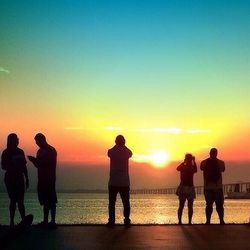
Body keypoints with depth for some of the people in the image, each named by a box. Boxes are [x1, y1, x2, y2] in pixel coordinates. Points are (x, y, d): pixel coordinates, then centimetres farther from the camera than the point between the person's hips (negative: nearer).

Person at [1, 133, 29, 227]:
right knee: (14, 200, -6)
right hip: (10, 179, -5)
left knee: (20, 201, 5)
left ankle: (24, 220, 6)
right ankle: (12, 221, -1)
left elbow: (24, 166, 13)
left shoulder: (20, 152, 10)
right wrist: (13, 167, -23)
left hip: (20, 179, 5)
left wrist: (27, 179, 11)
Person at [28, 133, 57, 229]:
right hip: (42, 178, 8)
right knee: (45, 200, 9)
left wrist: (35, 160, -18)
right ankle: (45, 221, 13)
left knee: (51, 201, -7)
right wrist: (34, 160, -2)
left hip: (49, 179, -8)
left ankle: (53, 222, -7)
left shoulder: (51, 150, -9)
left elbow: (51, 164, -17)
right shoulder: (40, 151, 16)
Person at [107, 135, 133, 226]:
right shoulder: (126, 152, -3)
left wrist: (117, 145, 15)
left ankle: (111, 221, -1)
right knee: (126, 203, 6)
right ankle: (127, 220, 3)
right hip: (124, 182, 1)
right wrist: (123, 145, 19)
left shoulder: (111, 152, -4)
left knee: (112, 203, 4)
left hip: (113, 182, -1)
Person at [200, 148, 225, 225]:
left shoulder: (204, 162, -3)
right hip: (218, 187, -1)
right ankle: (221, 221, 3)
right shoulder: (221, 162, -5)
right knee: (219, 205, 6)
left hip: (207, 188, 1)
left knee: (208, 205, 7)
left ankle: (208, 221, 1)